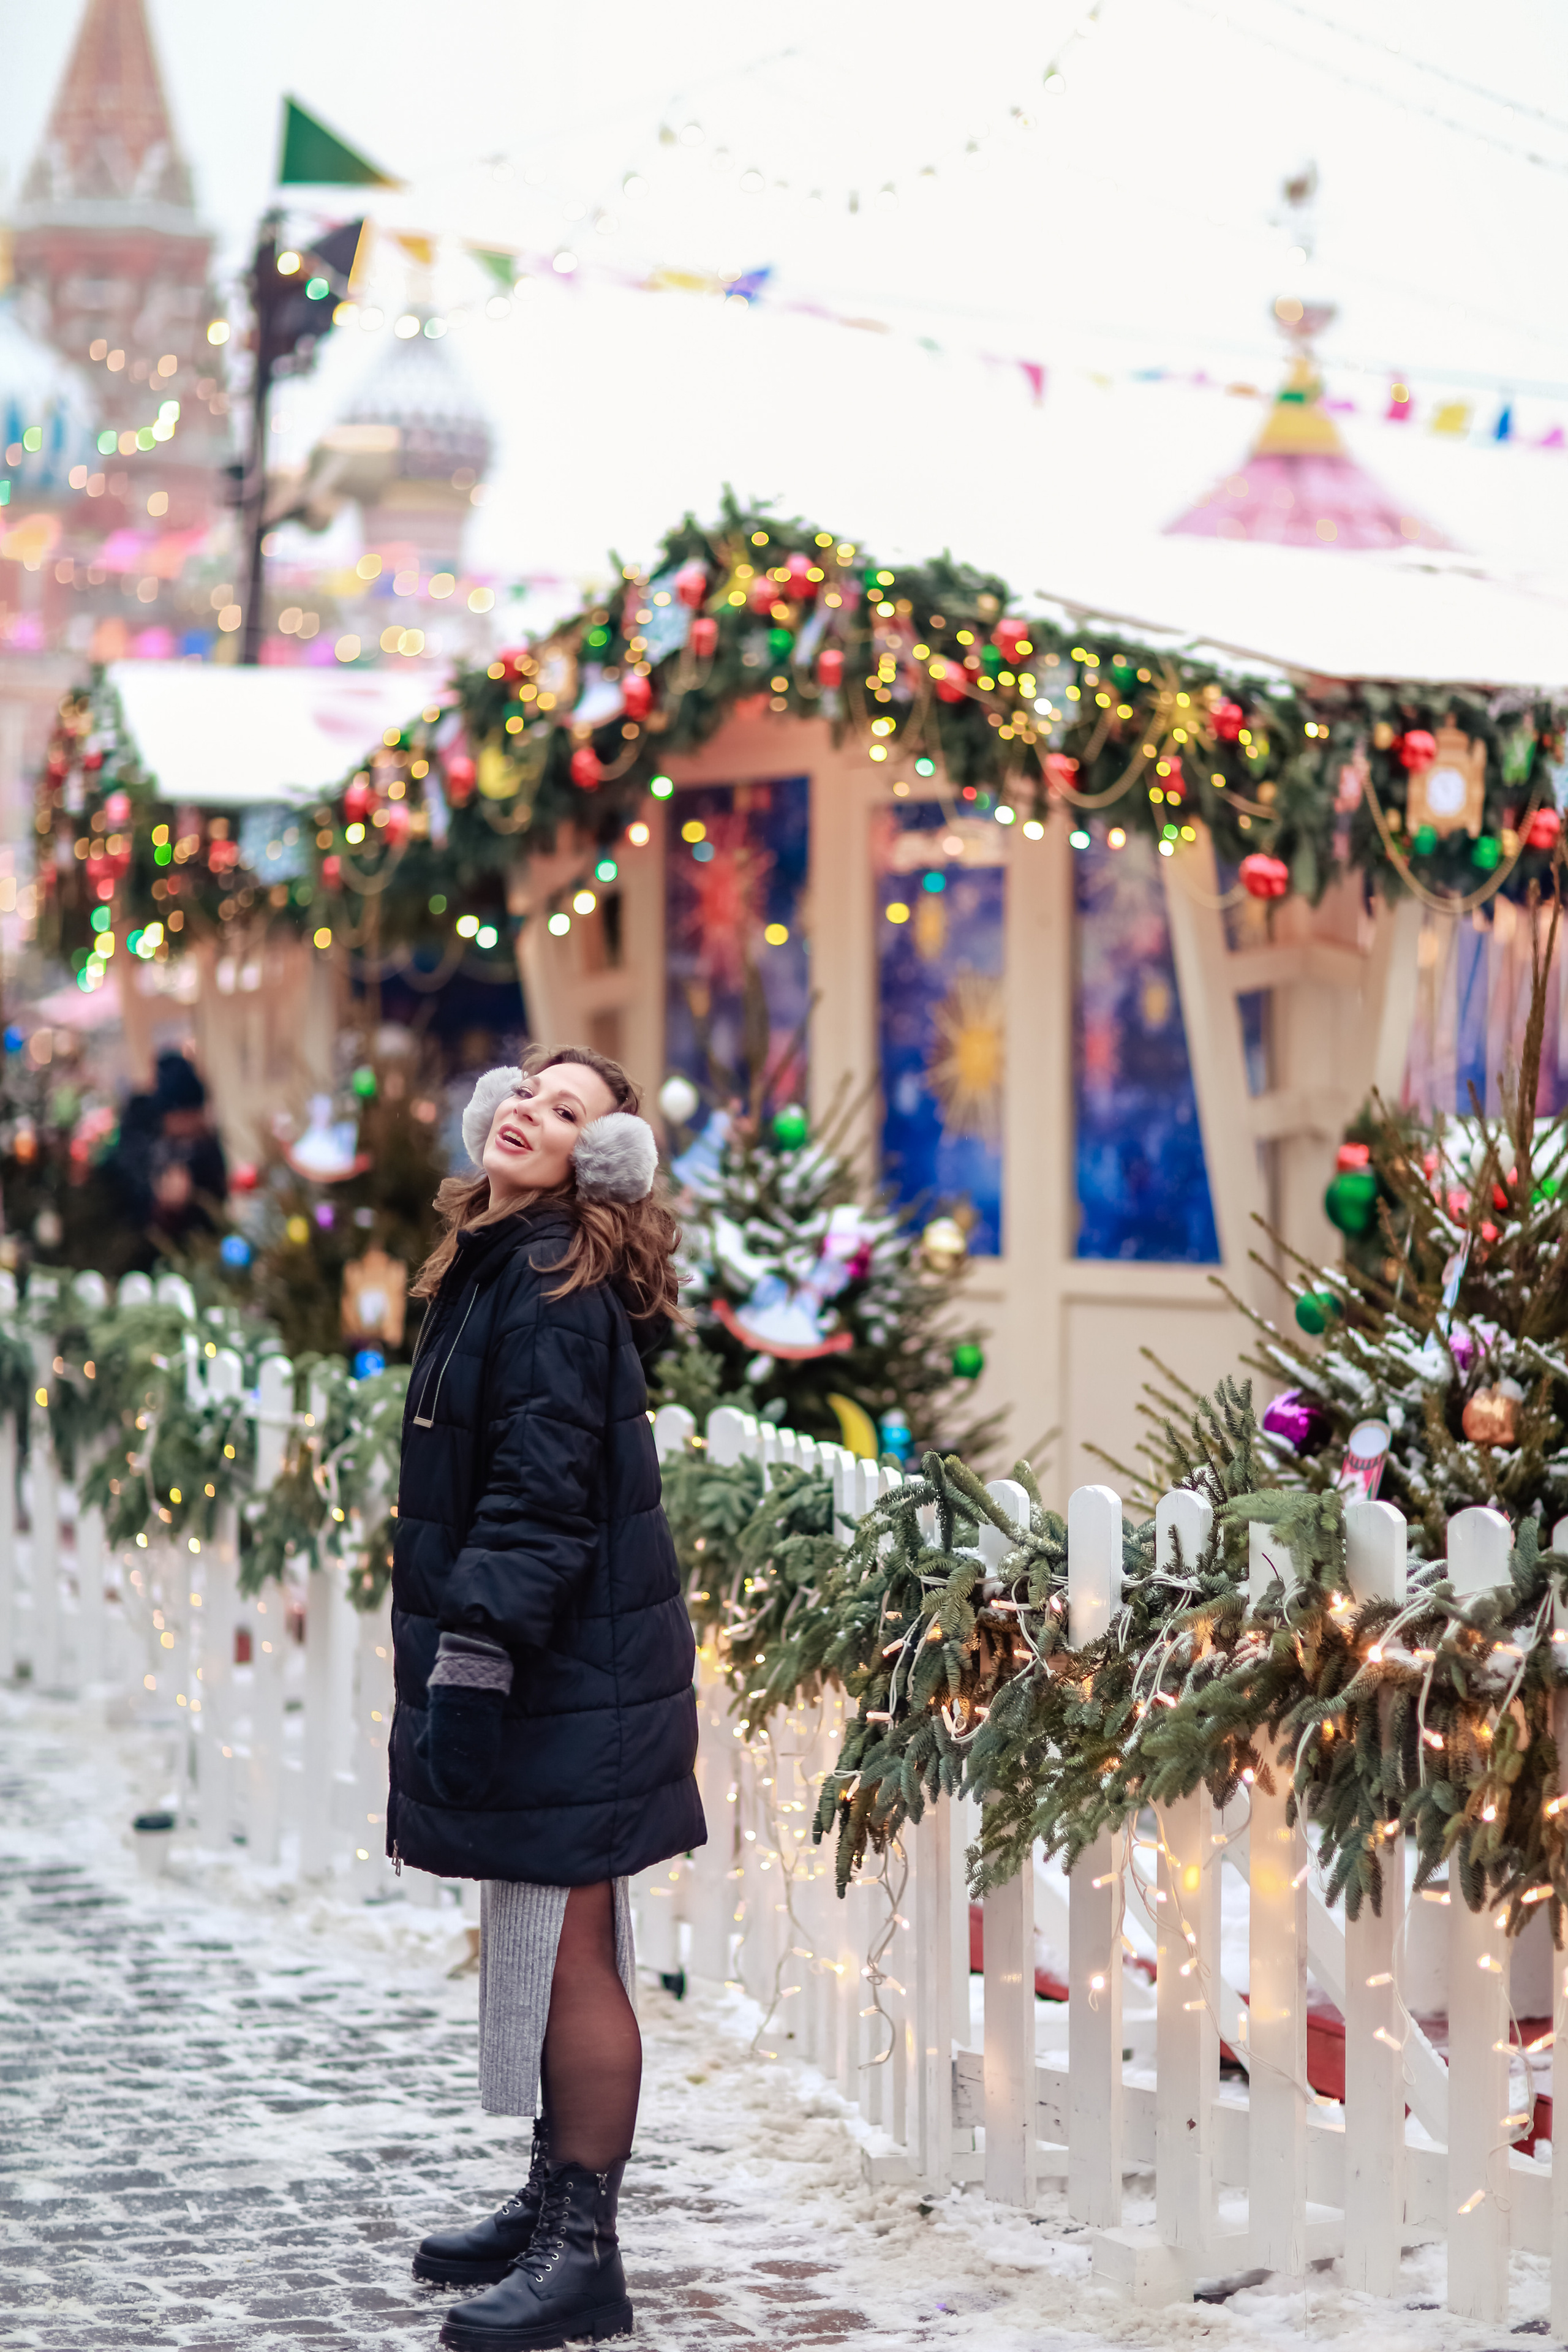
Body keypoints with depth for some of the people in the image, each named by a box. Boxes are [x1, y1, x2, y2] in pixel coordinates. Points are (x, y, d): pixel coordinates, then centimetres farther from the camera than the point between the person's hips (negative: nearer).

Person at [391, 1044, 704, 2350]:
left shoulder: (557, 1290, -15)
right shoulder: (494, 1266, 16)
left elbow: (540, 1497, -22)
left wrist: (474, 1656, -26)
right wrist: (458, 1660, 20)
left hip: (570, 1672, -10)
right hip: (536, 1672, 10)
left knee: (564, 1952, -6)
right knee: (544, 1950, 17)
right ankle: (554, 2204, 27)